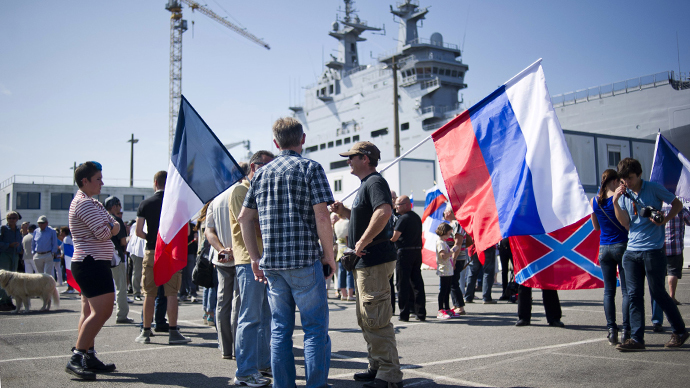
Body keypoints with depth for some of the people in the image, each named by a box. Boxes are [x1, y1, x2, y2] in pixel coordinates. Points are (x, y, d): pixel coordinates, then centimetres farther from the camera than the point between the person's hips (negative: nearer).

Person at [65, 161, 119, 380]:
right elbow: (104, 233, -20)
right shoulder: (85, 203, -14)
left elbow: (115, 227, 17)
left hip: (89, 264, 11)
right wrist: (108, 228, 0)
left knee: (90, 312, 11)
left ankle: (88, 356, 16)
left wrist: (109, 227, -4)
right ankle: (76, 359, -17)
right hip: (92, 263, -11)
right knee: (102, 311, -16)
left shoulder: (92, 203, 20)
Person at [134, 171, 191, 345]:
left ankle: (146, 332, 12)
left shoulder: (145, 204, 1)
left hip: (151, 252, 1)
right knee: (171, 293, 1)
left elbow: (138, 232, -2)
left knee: (149, 294, 7)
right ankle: (173, 332, 1)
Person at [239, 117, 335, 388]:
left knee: (280, 328, 11)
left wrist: (255, 258, 16)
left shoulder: (262, 173, 12)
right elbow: (321, 216, -13)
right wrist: (329, 254, -3)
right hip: (304, 261, -5)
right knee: (315, 328, 2)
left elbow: (244, 218, 13)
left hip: (271, 262, 5)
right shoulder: (310, 168, -4)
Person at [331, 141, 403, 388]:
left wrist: (363, 241, -26)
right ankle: (377, 368, 27)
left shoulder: (375, 182, -12)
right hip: (366, 262, 11)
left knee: (376, 320, -8)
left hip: (375, 262, -11)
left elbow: (384, 212, -31)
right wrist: (344, 212, 13)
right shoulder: (366, 184, 20)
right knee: (366, 319, 18)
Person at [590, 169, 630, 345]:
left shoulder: (594, 201, 5)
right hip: (622, 246, -4)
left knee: (608, 291, 7)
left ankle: (612, 331, 3)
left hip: (604, 248, 4)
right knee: (627, 290, 2)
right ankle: (626, 331, -1)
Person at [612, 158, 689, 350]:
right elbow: (626, 224, 1)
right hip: (631, 251, 5)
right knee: (634, 295, 2)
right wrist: (615, 202, -10)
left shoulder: (654, 189, -3)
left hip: (653, 250, -5)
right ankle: (636, 338, 5)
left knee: (658, 293, 0)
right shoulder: (623, 195, 9)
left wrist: (665, 219, -10)